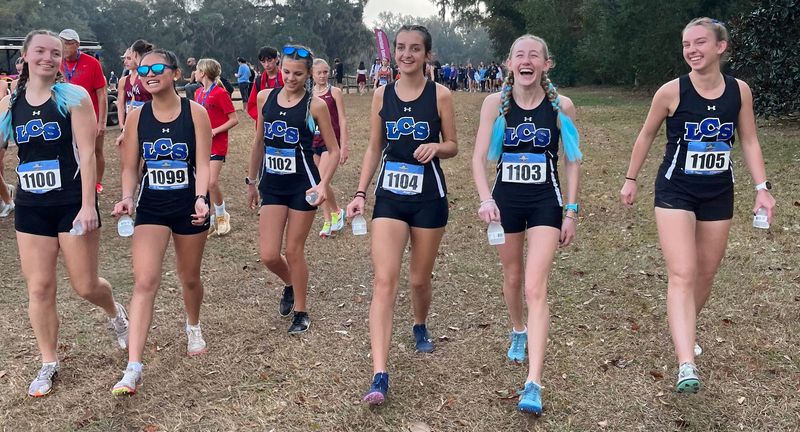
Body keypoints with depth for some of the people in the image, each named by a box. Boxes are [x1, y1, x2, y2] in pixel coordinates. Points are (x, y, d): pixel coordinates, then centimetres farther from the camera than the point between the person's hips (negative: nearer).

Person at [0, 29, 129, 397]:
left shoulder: (73, 96, -7)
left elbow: (86, 154, -12)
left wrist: (88, 205, -16)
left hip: (72, 202, -3)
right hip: (30, 206, 4)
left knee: (85, 286, 3)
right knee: (39, 288, 5)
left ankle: (115, 312, 37)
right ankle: (49, 364, 20)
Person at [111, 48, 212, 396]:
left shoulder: (195, 112, -7)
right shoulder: (136, 117, 0)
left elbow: (203, 164, -10)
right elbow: (131, 167, 3)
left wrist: (200, 199, -26)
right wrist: (127, 198, -15)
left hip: (188, 205, -1)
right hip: (151, 207, 1)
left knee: (189, 278, 15)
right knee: (144, 281, -13)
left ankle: (193, 327, 48)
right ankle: (133, 368, -15)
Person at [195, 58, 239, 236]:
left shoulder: (220, 93, -12)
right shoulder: (198, 93, 11)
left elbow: (234, 119, -13)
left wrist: (215, 131, -18)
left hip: (217, 144, -7)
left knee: (212, 182, -14)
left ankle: (222, 215, 8)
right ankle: (209, 220, 16)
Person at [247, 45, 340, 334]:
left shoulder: (315, 105, -8)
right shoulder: (265, 97, 3)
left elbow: (333, 150, -4)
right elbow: (259, 142, 13)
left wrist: (323, 184, -18)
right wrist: (251, 181, 17)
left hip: (302, 184, -4)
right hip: (272, 183, 4)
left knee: (293, 251, 4)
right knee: (268, 255, 0)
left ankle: (301, 312, 23)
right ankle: (290, 284, 34)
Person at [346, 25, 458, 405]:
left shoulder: (440, 95, -3)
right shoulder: (382, 95, 4)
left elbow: (452, 146, 4)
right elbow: (374, 149, 9)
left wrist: (435, 147, -19)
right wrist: (360, 194, 2)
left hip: (428, 196, -1)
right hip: (389, 196, 1)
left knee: (419, 279, 12)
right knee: (384, 281, -11)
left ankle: (420, 327, 47)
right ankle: (379, 375, -14)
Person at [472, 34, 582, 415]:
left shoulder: (561, 105, -5)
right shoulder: (495, 102, -4)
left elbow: (573, 161, 2)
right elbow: (479, 157, -5)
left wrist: (571, 211, 0)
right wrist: (485, 198, -20)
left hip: (545, 201, -2)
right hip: (506, 199, 2)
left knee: (536, 288, -12)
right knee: (512, 277, 19)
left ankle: (533, 385, -14)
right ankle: (518, 332, 51)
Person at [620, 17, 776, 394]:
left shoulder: (740, 91, -4)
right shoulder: (672, 91, -12)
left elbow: (749, 141, 5)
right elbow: (646, 135, 2)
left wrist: (762, 187, -3)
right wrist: (631, 179, 7)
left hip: (718, 194, 4)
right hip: (675, 192, -4)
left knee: (706, 272, 16)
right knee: (682, 274, -15)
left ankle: (686, 331, 42)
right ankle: (686, 366, -21)